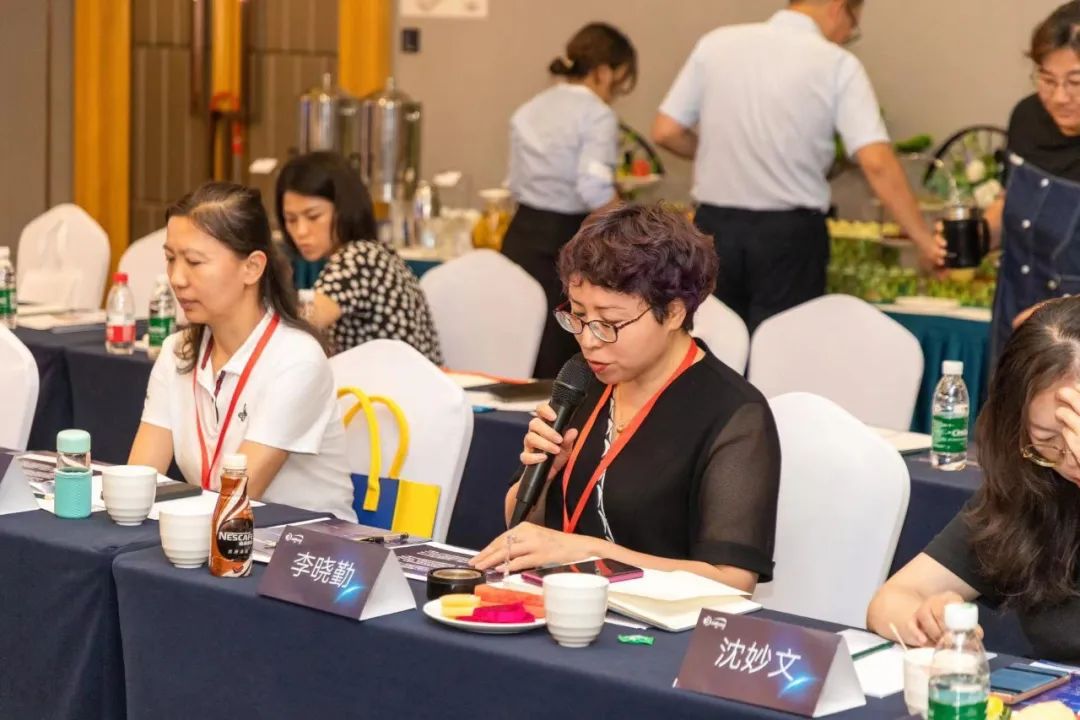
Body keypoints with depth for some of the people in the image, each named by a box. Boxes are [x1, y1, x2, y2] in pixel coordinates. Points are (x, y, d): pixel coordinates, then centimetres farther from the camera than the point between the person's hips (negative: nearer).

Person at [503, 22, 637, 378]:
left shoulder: (529, 111, 15)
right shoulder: (597, 115, -9)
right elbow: (595, 191, -21)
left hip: (521, 239, 7)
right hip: (566, 246, -7)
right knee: (560, 373, -2)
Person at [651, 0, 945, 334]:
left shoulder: (717, 43, 3)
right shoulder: (837, 65, -5)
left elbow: (666, 132, 3)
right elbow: (877, 163, -14)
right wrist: (924, 239, -9)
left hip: (714, 226, 3)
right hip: (789, 233, -3)